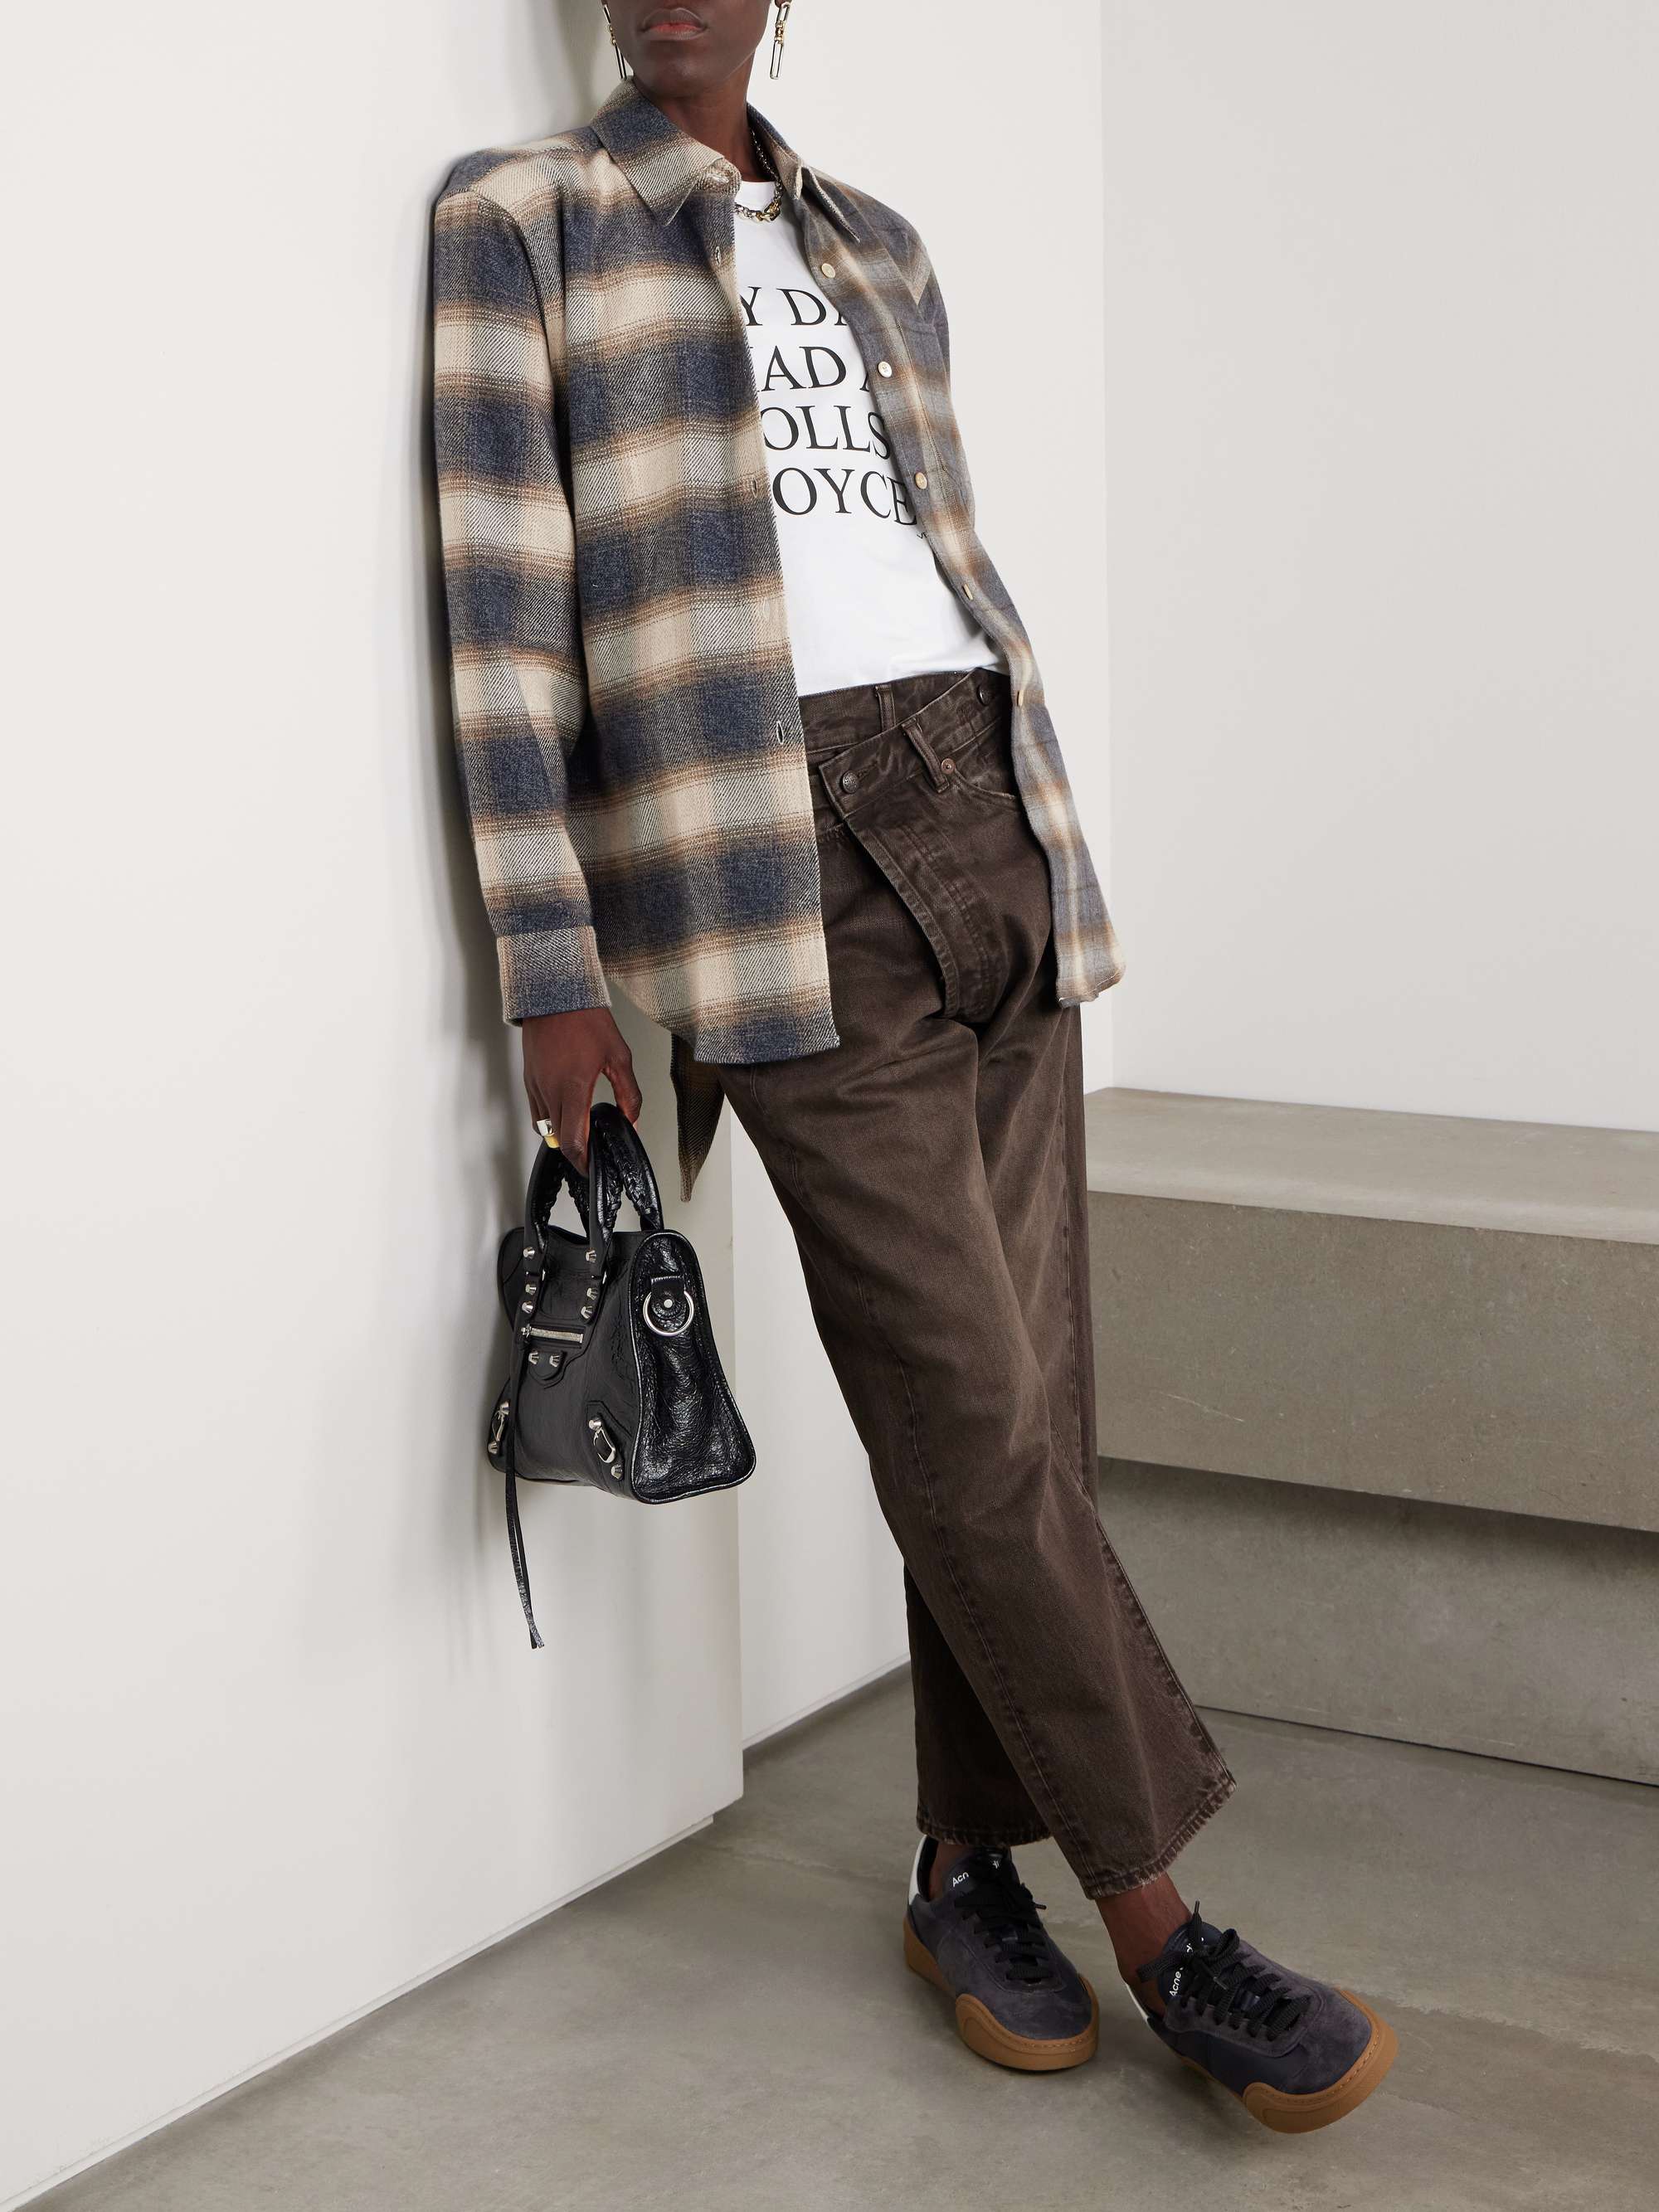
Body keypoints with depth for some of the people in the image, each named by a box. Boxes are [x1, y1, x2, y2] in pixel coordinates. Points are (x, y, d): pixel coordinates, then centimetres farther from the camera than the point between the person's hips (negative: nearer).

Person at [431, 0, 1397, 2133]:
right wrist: (552, 973, -10)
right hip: (778, 852, -6)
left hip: (984, 820, 6)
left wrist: (1035, 850, 16)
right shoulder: (521, 218, 3)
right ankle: (1157, 1920, 3)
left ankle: (967, 1865, 18)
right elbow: (504, 605, -4)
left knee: (1023, 1381, 4)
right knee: (964, 1401, -7)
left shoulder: (876, 248, 20)